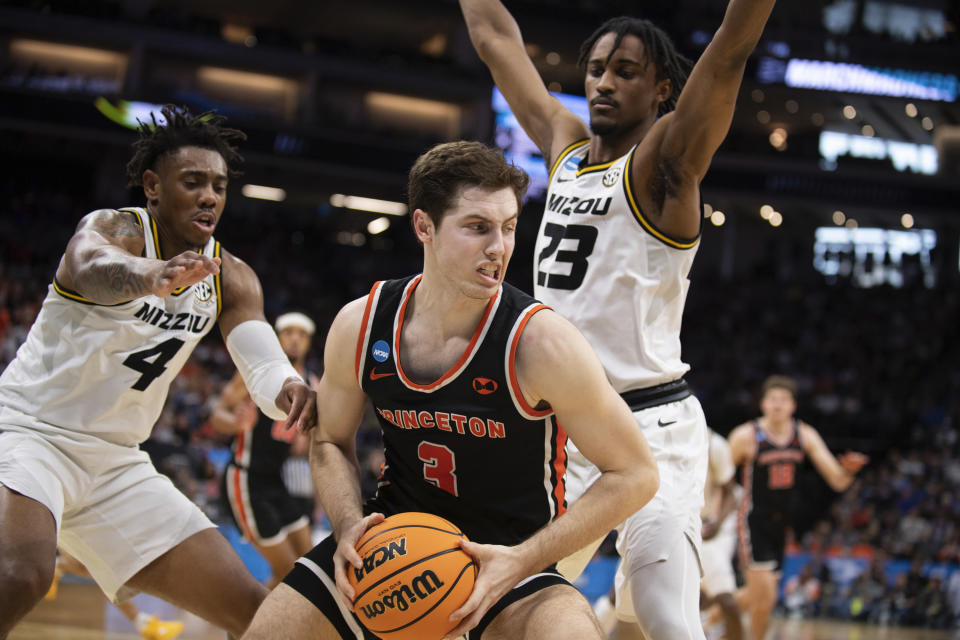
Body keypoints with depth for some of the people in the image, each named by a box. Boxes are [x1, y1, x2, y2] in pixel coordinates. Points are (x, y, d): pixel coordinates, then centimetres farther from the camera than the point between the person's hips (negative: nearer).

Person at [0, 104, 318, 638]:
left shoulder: (231, 278, 6)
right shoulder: (113, 228, -13)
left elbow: (266, 367, -9)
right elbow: (93, 268, -39)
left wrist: (289, 391, -34)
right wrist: (151, 274, -63)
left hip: (116, 461, 7)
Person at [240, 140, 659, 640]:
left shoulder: (541, 344, -22)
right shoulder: (359, 326, -9)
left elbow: (634, 474, -15)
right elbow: (330, 442, 9)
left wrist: (522, 561, -22)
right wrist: (349, 527, -12)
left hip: (507, 555, -4)